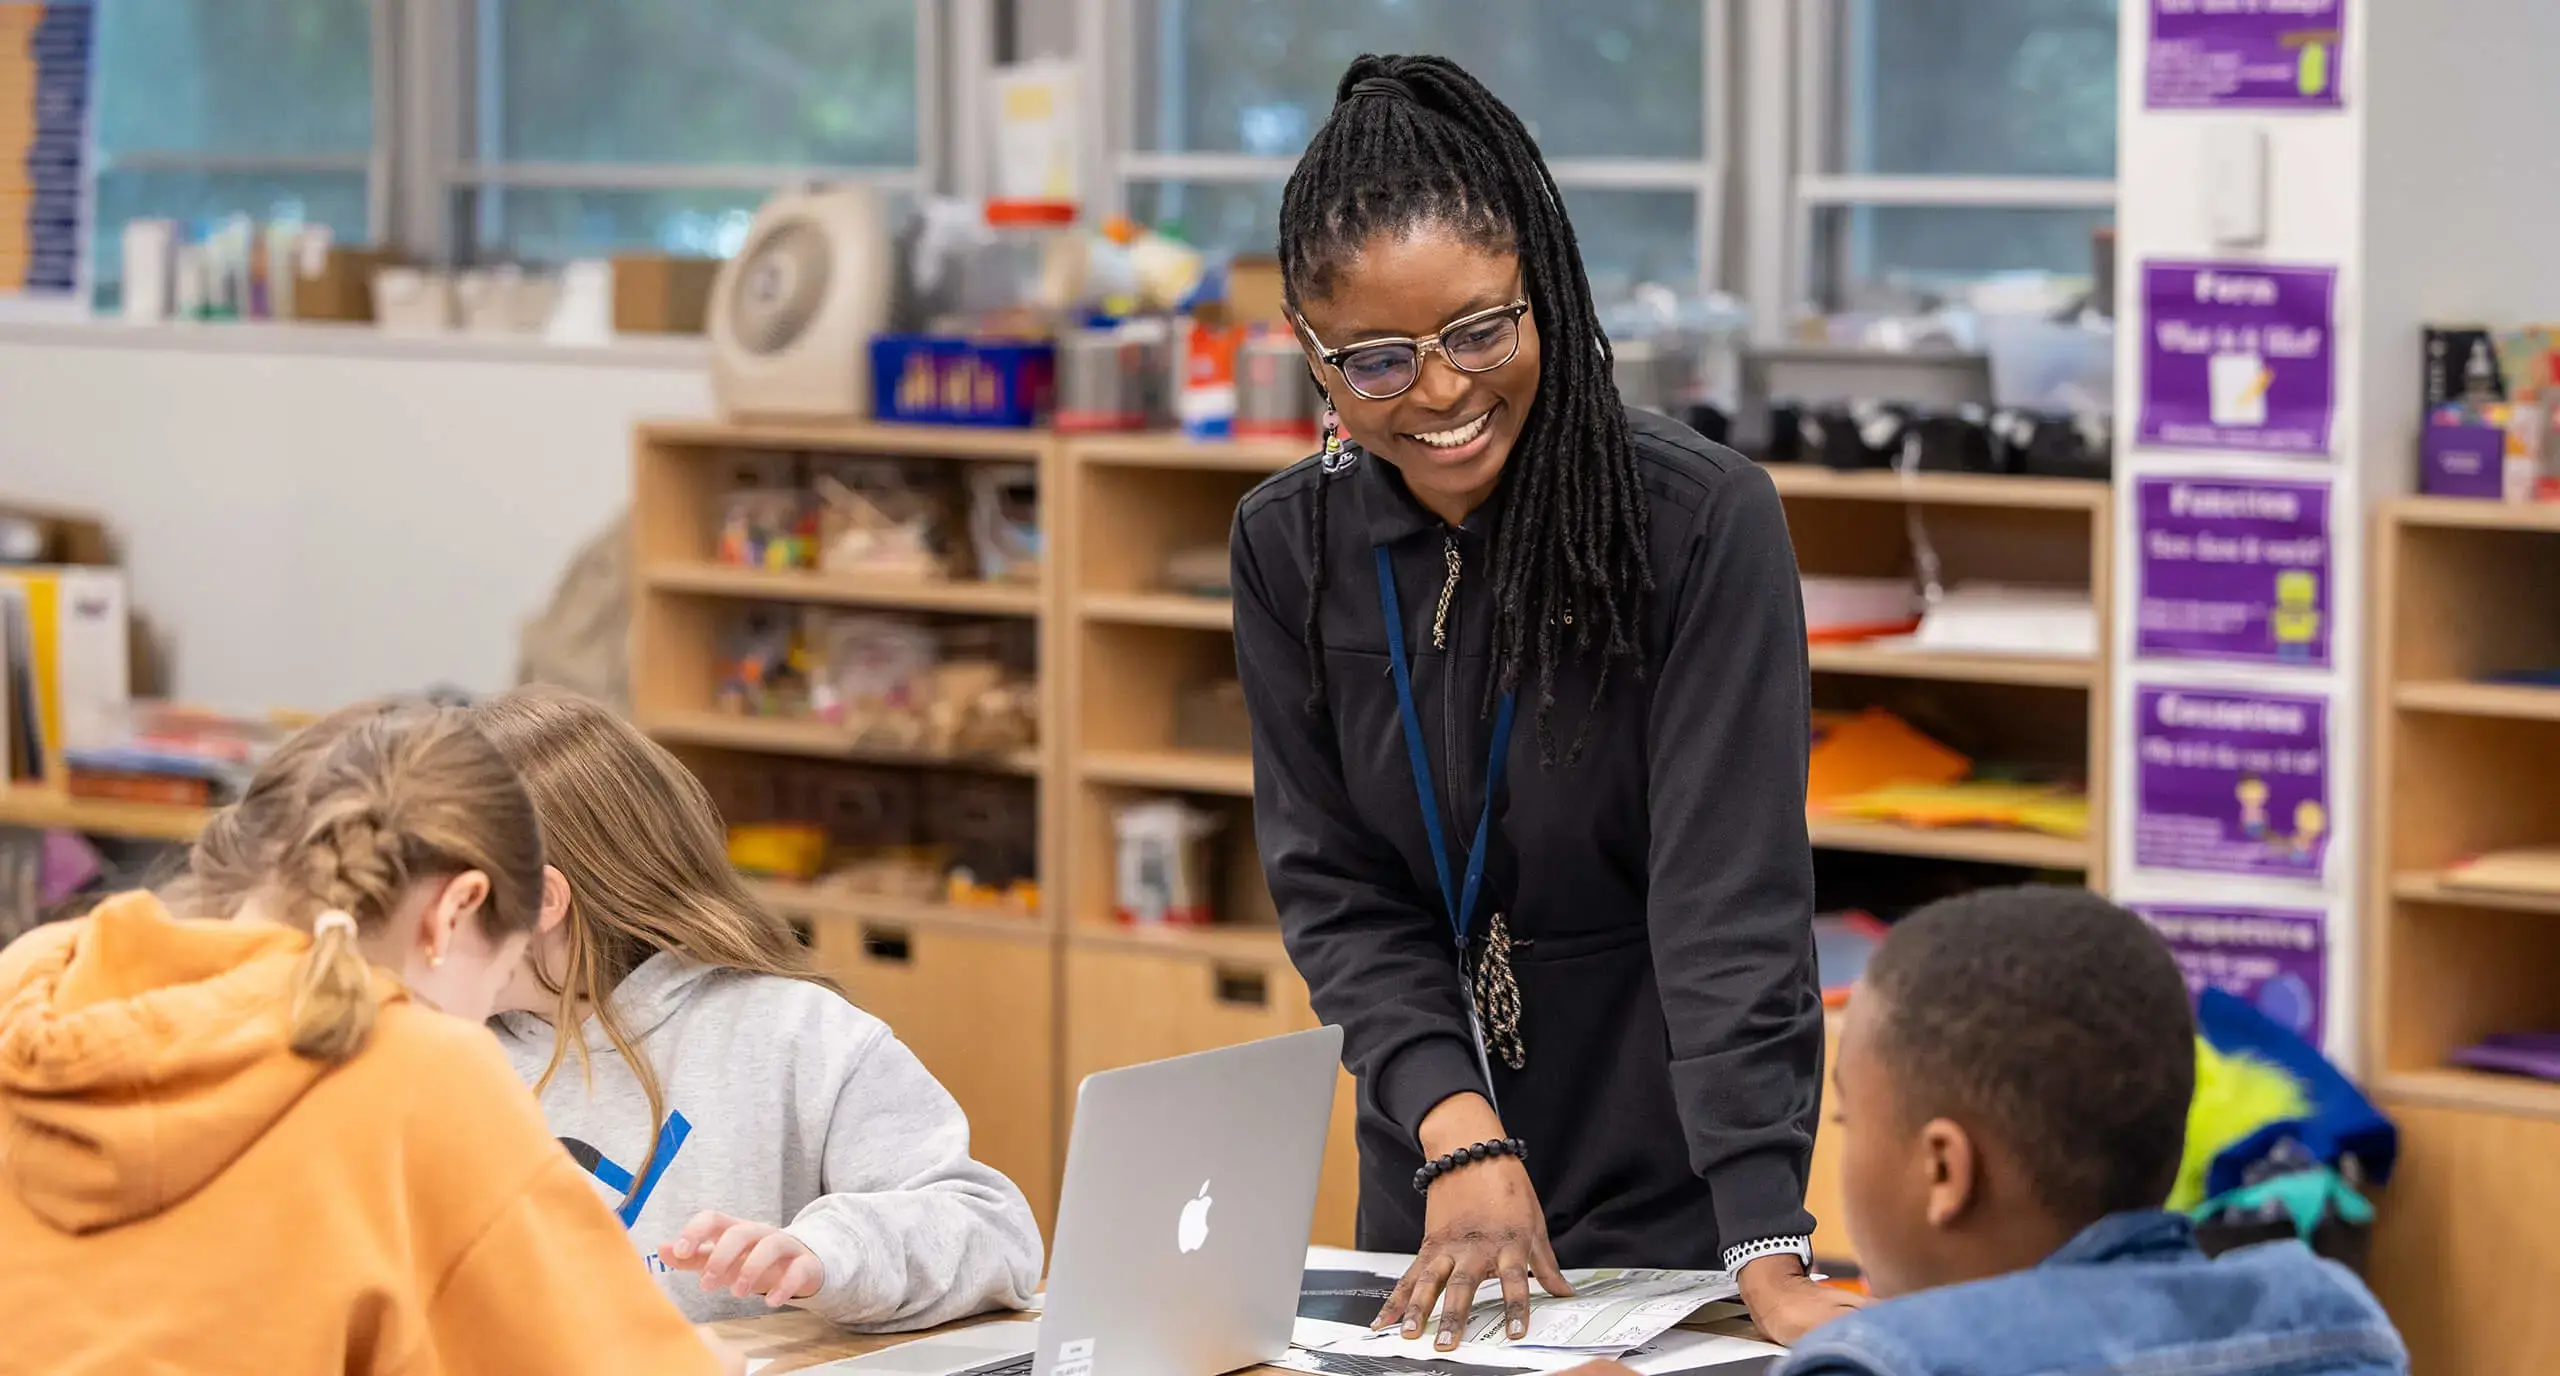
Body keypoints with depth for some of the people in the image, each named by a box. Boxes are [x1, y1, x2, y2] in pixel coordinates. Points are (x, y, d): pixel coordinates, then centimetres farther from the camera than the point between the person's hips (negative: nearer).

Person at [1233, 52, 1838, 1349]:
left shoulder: (1707, 521, -17)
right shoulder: (1289, 549, -3)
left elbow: (1731, 900, -22)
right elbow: (1337, 890, -4)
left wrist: (1770, 1257, -29)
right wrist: (1457, 1132, -21)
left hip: (1671, 1199, -4)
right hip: (1428, 1197, 4)